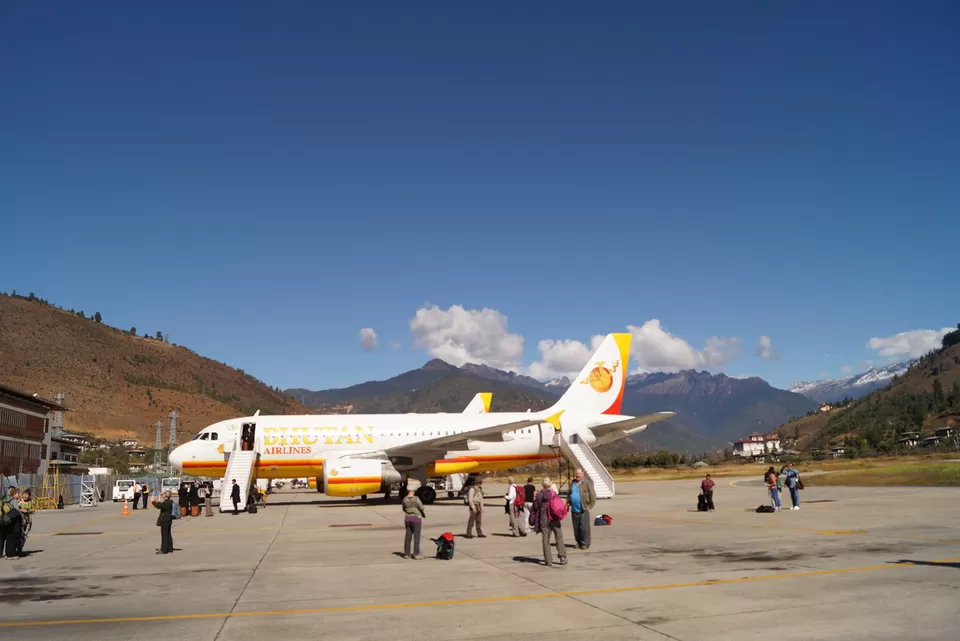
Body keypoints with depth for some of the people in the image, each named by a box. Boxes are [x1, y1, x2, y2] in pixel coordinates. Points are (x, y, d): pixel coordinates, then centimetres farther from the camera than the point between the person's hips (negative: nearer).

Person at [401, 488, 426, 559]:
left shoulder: (404, 499, -1)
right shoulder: (416, 498, -16)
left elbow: (404, 509, 11)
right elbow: (421, 507, -14)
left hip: (407, 518, 5)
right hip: (416, 518, -5)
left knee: (408, 536, 11)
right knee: (416, 536, 1)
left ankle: (406, 554, 14)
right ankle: (416, 554, 0)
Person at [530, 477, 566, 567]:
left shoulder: (539, 495, 0)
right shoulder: (554, 494, -5)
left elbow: (535, 509, 3)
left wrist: (536, 523, 8)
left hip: (544, 519, 1)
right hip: (554, 519, -1)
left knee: (546, 540, 6)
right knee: (559, 538, 11)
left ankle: (548, 560, 6)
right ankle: (563, 557, 9)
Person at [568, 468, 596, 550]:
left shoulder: (587, 483, -5)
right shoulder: (573, 483, 14)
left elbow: (592, 495, -7)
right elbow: (569, 494, 23)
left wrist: (590, 506, -12)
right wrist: (568, 504, 11)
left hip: (583, 510, -6)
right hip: (574, 510, 6)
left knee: (584, 528, -5)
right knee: (576, 528, 10)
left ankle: (585, 543, 2)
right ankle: (578, 542, 21)